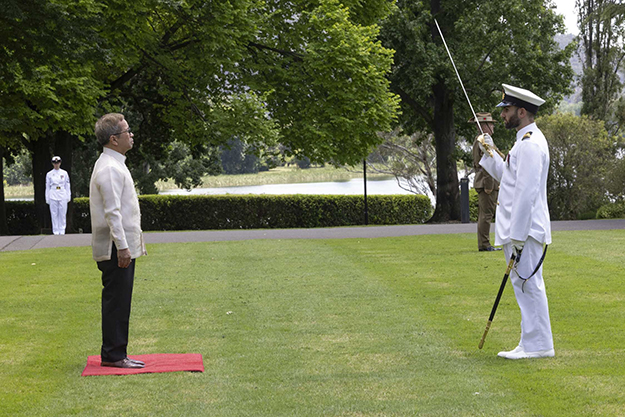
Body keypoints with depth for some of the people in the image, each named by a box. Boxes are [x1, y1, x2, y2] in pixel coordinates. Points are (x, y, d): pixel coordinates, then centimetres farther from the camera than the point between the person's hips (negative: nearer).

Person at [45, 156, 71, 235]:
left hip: (62, 196, 0)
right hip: (53, 197, 0)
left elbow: (67, 186, 9)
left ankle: (62, 231, 7)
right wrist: (47, 199, 5)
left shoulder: (64, 173, 6)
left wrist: (68, 197, 5)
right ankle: (56, 232, 5)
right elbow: (47, 187, 8)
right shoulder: (49, 174, 5)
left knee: (62, 214, 0)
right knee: (54, 214, 0)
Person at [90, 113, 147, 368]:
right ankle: (113, 355, -1)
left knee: (119, 301, 13)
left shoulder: (114, 165, 17)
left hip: (122, 247, 10)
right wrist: (122, 247, -23)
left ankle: (115, 353, 18)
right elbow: (112, 213, -22)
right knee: (117, 302, -6)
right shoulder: (110, 169, -17)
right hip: (116, 249, -10)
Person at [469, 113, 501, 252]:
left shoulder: (478, 140, 19)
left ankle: (483, 244, 15)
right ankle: (484, 245, -9)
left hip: (480, 182, 11)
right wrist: (488, 185, -22)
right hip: (487, 182, -11)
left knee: (483, 214, 12)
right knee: (486, 214, -9)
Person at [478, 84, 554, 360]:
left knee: (529, 285, -7)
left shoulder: (530, 144, -16)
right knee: (523, 285, 12)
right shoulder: (525, 141, 17)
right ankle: (531, 344, 18)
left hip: (525, 230, -11)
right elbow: (509, 178, 27)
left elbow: (527, 192, -21)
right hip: (517, 230, 11)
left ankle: (538, 345, -2)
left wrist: (518, 236, -23)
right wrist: (490, 153, 17)